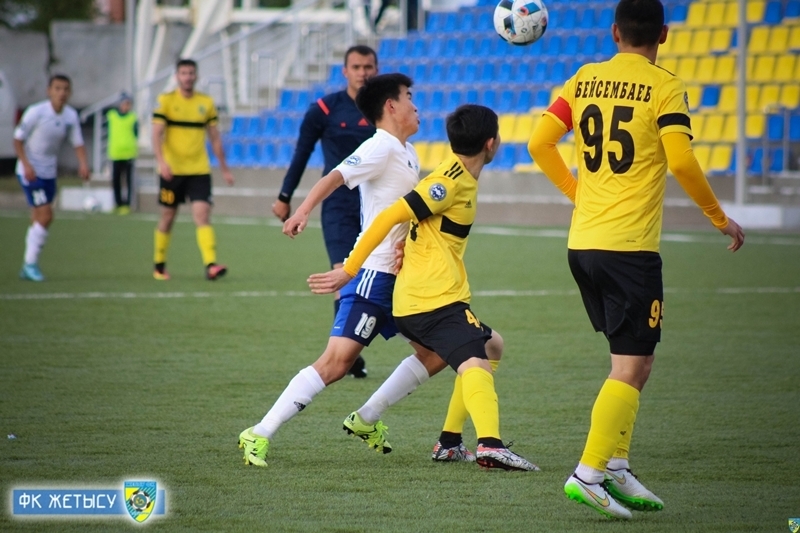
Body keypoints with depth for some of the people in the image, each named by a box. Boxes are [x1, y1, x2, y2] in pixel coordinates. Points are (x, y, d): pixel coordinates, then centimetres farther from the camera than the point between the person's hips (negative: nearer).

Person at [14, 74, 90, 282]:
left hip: (49, 173, 6)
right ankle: (31, 263, -6)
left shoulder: (71, 115, -1)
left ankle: (28, 267, 19)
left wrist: (83, 164, -13)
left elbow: (78, 143, 5)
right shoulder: (35, 112, -17)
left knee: (38, 219, 9)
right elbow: (18, 140, -12)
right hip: (30, 171, -6)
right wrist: (26, 165, -22)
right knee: (45, 216, -15)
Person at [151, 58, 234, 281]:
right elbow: (157, 134, -11)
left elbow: (215, 137, 14)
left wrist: (224, 168, 14)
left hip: (199, 171, 1)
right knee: (168, 216, 8)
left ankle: (210, 264, -23)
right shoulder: (166, 101, -2)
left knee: (202, 215, -12)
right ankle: (159, 265, 24)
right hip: (172, 171, -1)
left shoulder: (206, 103, 8)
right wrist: (162, 161, -27)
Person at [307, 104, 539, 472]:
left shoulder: (460, 177, 19)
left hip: (411, 303, 10)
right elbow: (389, 218, -15)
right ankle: (490, 444, -48)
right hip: (436, 299, -10)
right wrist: (349, 271, -13)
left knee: (490, 346, 24)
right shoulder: (451, 180, -10)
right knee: (476, 365, -25)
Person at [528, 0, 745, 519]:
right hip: (630, 244, -6)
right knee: (631, 368, -3)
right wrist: (721, 219, -3)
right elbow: (682, 162, -16)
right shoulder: (665, 87, -6)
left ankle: (616, 469, 14)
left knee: (633, 361, 18)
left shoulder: (584, 80, 9)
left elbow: (539, 144, 8)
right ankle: (589, 473, -13)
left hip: (582, 242, 6)